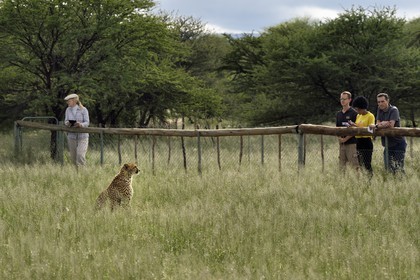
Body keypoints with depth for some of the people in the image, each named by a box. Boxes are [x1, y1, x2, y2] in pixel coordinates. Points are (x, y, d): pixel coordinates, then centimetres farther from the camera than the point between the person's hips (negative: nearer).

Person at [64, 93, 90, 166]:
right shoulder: (68, 110, 7)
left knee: (80, 155, -17)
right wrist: (67, 123, -18)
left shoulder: (83, 109, -4)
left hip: (82, 136, -4)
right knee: (73, 156, 5)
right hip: (72, 135, 4)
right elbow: (66, 121, 7)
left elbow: (87, 122, -7)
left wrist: (81, 124, -28)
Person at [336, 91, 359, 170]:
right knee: (342, 165, 7)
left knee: (354, 165, -10)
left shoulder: (354, 113, -4)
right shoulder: (339, 114, 15)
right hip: (341, 143, 6)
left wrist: (346, 138, -14)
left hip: (351, 142, -6)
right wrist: (339, 137, 0)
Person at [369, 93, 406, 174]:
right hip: (387, 145, 6)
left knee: (398, 169, -12)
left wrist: (376, 126, -12)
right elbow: (378, 124, 3)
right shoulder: (380, 109, 10)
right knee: (388, 169, 2)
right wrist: (384, 124, -19)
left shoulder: (393, 110, -10)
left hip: (398, 143, -6)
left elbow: (391, 125, -21)